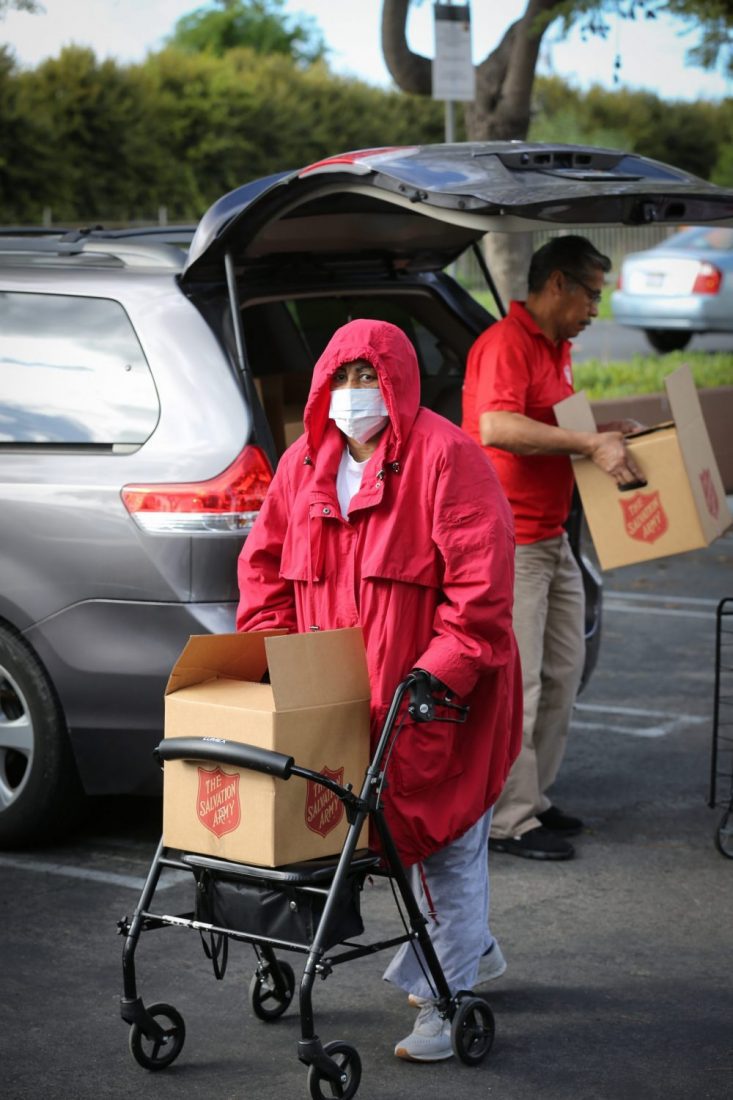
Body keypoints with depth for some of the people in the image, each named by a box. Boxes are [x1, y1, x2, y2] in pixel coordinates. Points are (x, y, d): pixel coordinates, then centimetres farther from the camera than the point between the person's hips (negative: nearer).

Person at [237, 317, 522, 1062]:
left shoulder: (444, 456, -15)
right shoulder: (305, 464, 6)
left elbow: (480, 574, -22)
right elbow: (265, 561, 13)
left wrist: (441, 670, -26)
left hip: (439, 696, -7)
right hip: (349, 694, 7)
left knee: (443, 834, 0)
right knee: (408, 825, 19)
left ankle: (445, 1001, 8)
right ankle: (474, 950, 40)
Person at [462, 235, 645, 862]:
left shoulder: (556, 349, 17)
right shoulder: (505, 344, -15)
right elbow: (497, 427, -30)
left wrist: (605, 434, 10)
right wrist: (590, 444, -30)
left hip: (551, 539, 10)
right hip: (508, 543, -10)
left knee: (562, 674, 14)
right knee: (516, 684, -7)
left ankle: (533, 799, 24)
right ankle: (509, 822, -2)